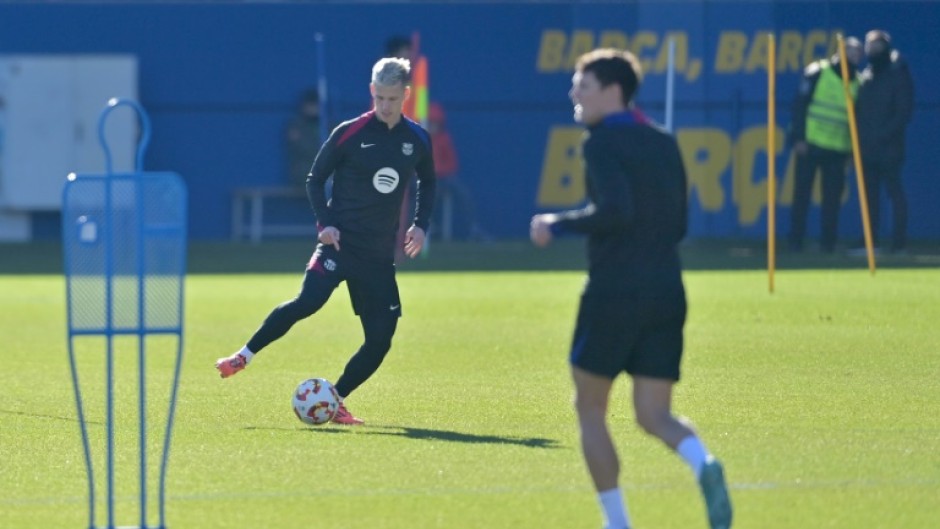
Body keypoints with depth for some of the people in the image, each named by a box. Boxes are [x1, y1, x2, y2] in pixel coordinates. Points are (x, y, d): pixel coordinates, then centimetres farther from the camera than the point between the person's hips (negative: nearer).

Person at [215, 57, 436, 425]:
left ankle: (336, 401, 10)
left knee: (380, 337, -4)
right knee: (309, 300, -27)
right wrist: (325, 222, -11)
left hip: (380, 253, 4)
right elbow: (315, 180, 3)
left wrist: (421, 224, 7)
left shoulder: (417, 140, 5)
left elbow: (427, 184, 22)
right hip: (340, 240, -4)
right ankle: (245, 356, -14)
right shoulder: (349, 134, -4)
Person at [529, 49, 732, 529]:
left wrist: (557, 225, -11)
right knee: (653, 414, 7)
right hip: (667, 294, 6)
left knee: (589, 408, 11)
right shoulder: (664, 144, 14)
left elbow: (615, 211, -22)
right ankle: (702, 464, -25)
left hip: (614, 293, -6)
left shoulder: (602, 142, -8)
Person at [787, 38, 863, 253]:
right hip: (810, 144, -4)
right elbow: (800, 104, -5)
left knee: (833, 197, 1)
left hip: (838, 149, 4)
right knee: (802, 193, -1)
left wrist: (853, 148, 10)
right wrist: (799, 137, -11)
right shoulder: (817, 72, -3)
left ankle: (828, 242, 7)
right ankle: (796, 241, 4)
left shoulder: (857, 83, 11)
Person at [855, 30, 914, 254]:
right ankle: (870, 241, 9)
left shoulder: (898, 76, -3)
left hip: (889, 149, -6)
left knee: (894, 192, -5)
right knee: (869, 195, 6)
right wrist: (859, 138, 5)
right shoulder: (865, 77, 15)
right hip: (867, 149, 6)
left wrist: (885, 134, -15)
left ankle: (899, 242, -3)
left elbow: (904, 111, -9)